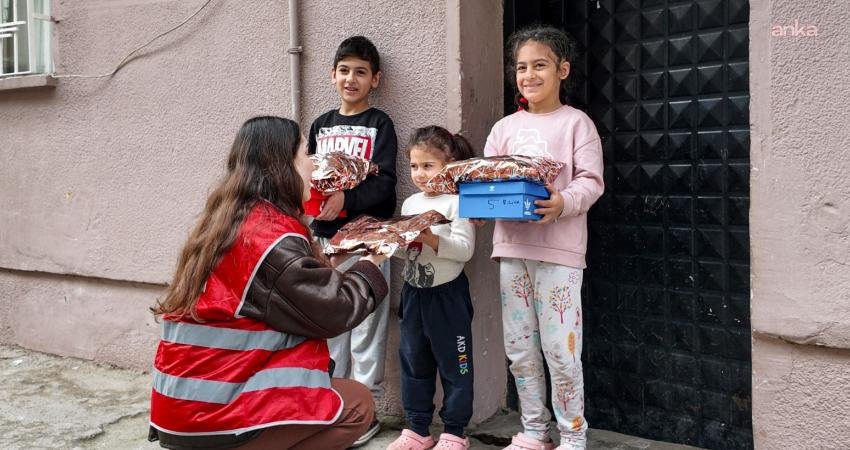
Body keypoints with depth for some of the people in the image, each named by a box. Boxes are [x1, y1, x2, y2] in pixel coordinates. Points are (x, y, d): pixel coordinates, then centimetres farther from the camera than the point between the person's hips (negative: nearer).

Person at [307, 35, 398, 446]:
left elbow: (384, 183, -12)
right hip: (325, 237, 5)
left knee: (365, 325, 0)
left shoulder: (380, 125, -2)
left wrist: (346, 199, -28)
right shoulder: (321, 125, 13)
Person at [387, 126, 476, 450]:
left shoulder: (456, 202, -11)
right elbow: (408, 249, 13)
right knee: (413, 363, 14)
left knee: (453, 365, 5)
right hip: (414, 293, 7)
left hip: (447, 294, -7)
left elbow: (465, 249, -20)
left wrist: (429, 238, -27)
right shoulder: (410, 203, 9)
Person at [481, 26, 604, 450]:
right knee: (519, 350, 10)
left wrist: (563, 202, -26)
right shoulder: (504, 127, 13)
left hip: (559, 249, -5)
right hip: (512, 248, 5)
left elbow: (591, 181, -7)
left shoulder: (576, 122, 1)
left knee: (560, 350, -3)